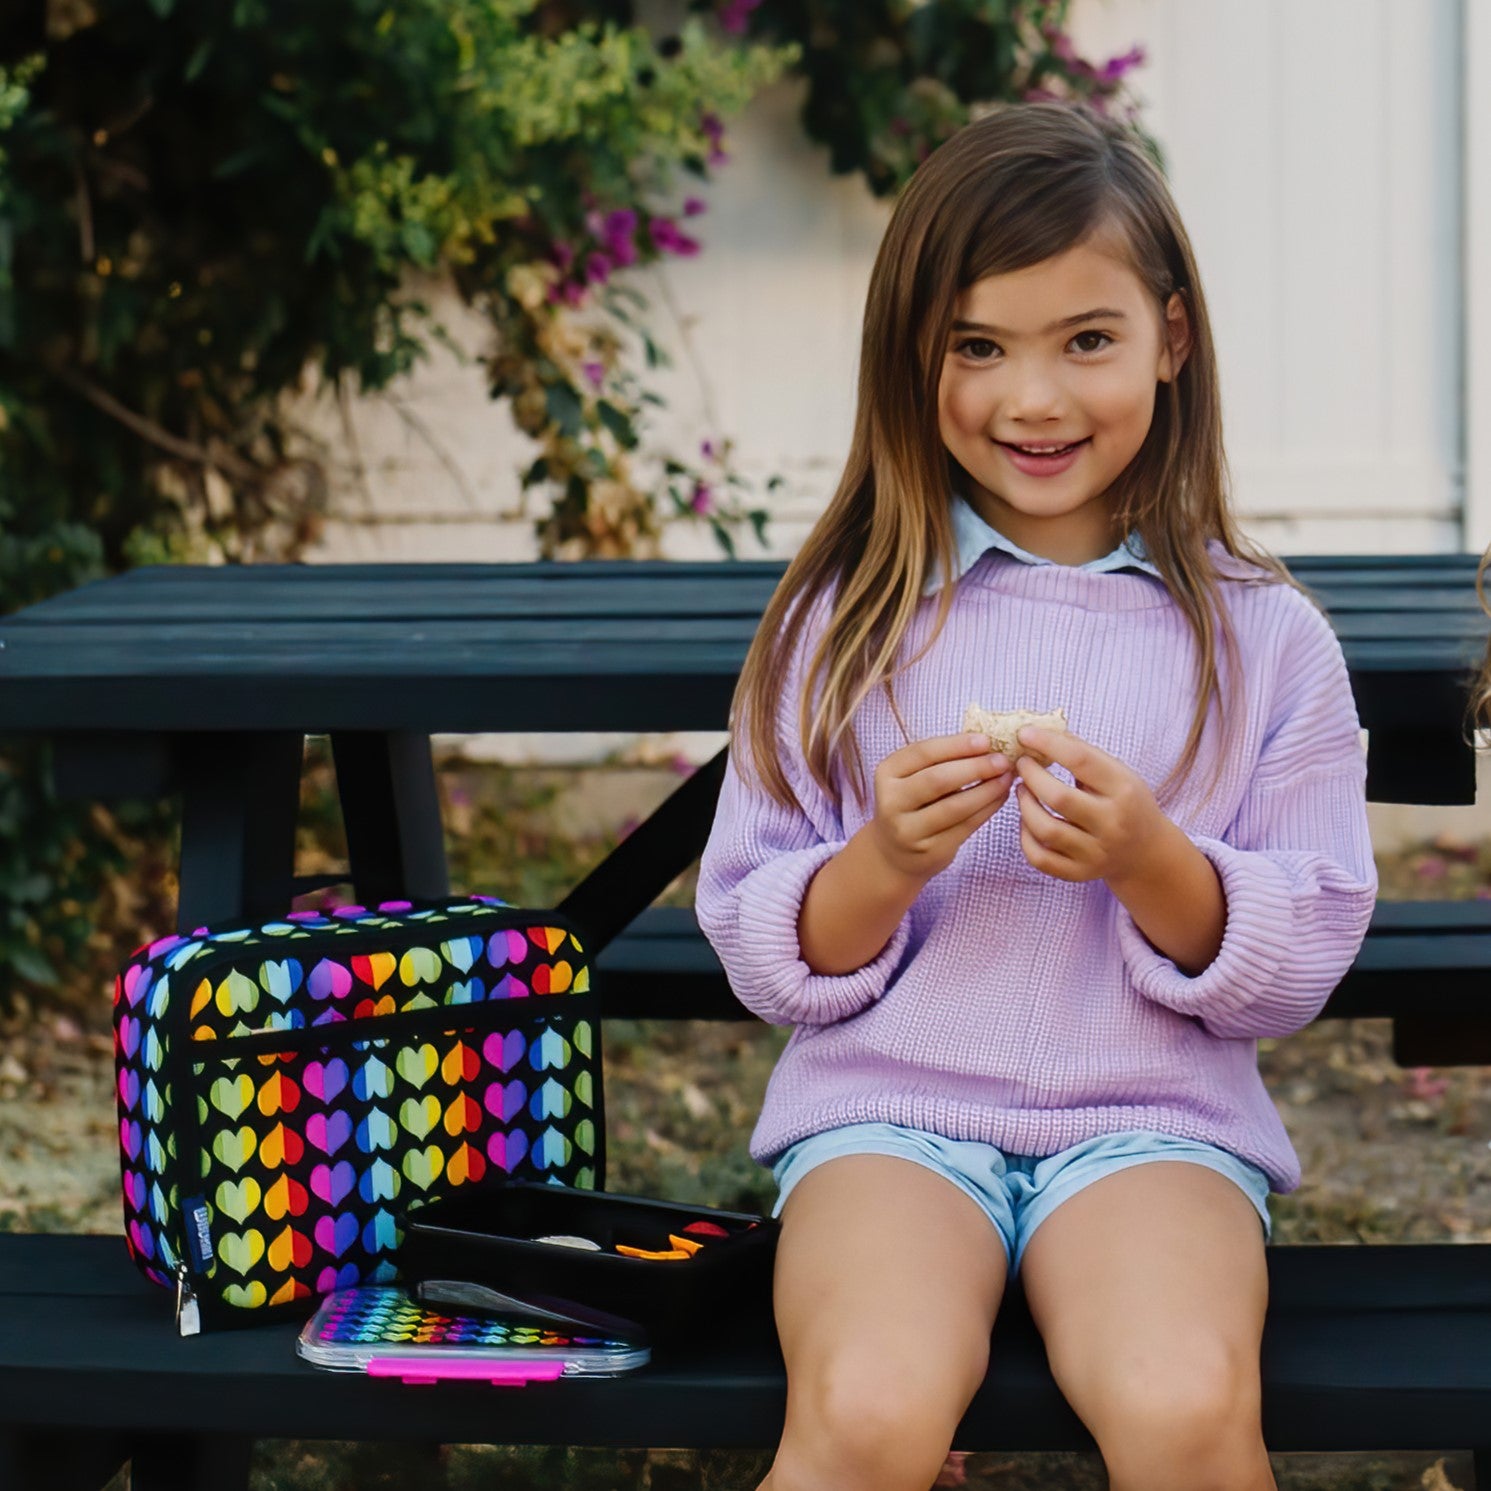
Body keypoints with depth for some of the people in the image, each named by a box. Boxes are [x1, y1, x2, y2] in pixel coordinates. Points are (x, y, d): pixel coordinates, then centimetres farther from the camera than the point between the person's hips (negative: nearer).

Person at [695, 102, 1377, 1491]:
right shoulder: (844, 619, 6)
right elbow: (758, 955, 6)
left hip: (1154, 1111, 0)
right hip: (887, 1101, 0)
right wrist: (885, 863, -14)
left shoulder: (1261, 636, 6)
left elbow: (1303, 964, 5)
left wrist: (1149, 861, -14)